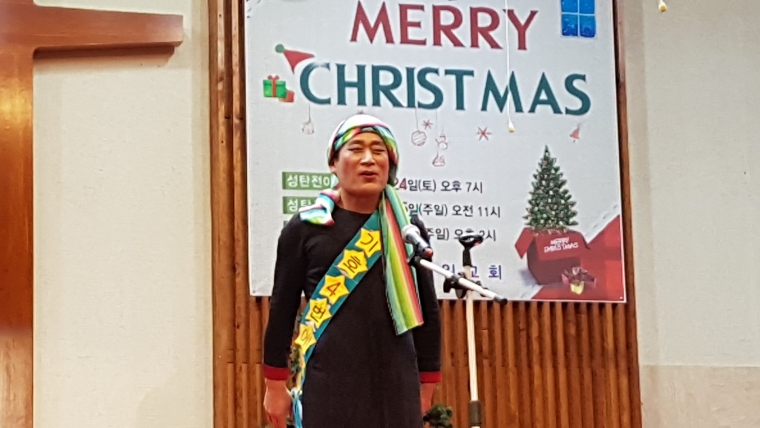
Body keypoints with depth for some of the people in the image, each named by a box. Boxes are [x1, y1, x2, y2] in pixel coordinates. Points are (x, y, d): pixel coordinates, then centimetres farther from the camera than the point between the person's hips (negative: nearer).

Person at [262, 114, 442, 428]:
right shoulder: (306, 228, 1)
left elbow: (427, 311, 14)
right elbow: (282, 309, 5)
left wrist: (426, 385, 13)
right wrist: (275, 386, 5)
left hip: (395, 384, 3)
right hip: (327, 384, -2)